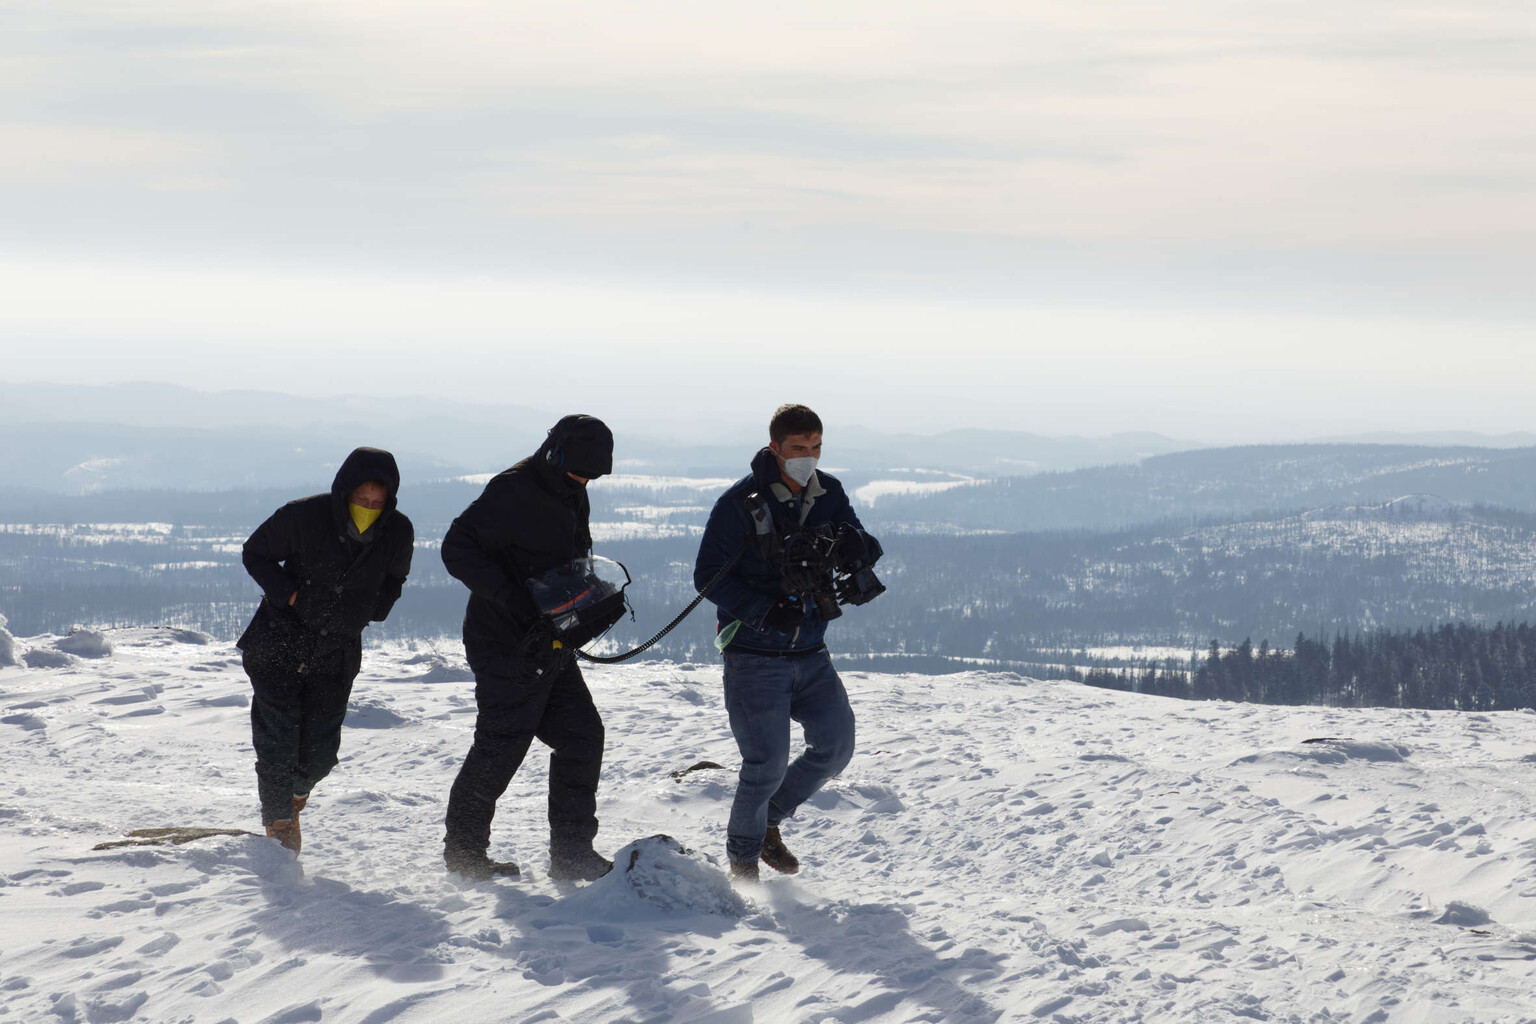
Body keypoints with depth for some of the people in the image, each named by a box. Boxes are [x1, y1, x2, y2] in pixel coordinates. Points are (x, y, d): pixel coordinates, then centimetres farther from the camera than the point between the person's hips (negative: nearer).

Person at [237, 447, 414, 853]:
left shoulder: (397, 533, -9)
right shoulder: (302, 517, -19)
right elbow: (255, 553, -4)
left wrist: (371, 611, -4)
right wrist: (288, 594, -16)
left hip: (337, 652, 3)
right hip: (280, 641, -3)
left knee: (320, 753, 3)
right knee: (277, 743, -6)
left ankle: (296, 789, 37)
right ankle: (279, 823, 13)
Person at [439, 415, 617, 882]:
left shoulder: (573, 497, 12)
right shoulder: (512, 492, -16)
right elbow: (458, 548, -20)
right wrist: (510, 599, -27)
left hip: (551, 650, 9)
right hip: (508, 649, -9)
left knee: (582, 736, 6)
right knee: (501, 747, -4)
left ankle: (572, 852, 12)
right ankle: (463, 851, 11)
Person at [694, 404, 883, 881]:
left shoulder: (828, 493, 3)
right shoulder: (741, 502, -14)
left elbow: (869, 556, 3)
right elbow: (708, 576, -14)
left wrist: (855, 545, -22)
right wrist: (765, 610, -26)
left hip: (810, 653, 6)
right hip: (754, 656, -6)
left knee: (835, 747, 4)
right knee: (767, 764, -9)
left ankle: (769, 821, 27)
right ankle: (742, 859, 15)